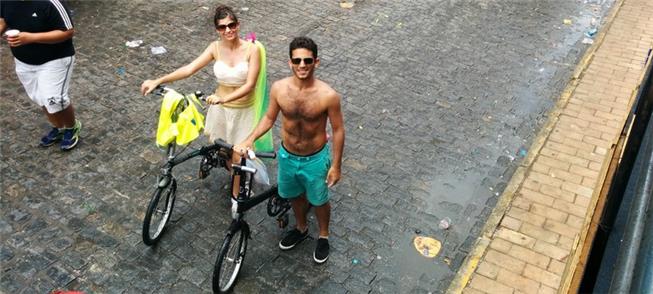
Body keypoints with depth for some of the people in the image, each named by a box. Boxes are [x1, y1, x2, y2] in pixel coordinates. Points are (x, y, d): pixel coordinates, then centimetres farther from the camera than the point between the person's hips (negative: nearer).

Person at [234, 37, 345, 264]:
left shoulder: (328, 95, -26)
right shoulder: (279, 88, -17)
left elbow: (338, 130, -13)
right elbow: (269, 118, -1)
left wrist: (336, 165, -9)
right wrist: (249, 140, -14)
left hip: (315, 160, -3)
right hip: (287, 156, 3)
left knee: (319, 200, 20)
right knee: (295, 195, 27)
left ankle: (323, 236, 49)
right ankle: (301, 228, 56)